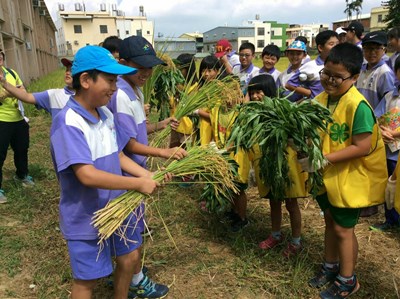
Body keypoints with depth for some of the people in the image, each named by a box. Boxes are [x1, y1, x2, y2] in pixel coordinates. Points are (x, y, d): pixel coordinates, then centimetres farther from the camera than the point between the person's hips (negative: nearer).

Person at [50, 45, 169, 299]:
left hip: (117, 207, 7)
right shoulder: (68, 122, -25)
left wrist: (147, 175, -6)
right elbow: (87, 175, -32)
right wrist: (139, 184, -26)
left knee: (130, 257, 22)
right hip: (86, 217, -7)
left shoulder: (105, 113, 1)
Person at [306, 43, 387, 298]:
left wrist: (325, 159, -26)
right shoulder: (323, 98, -2)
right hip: (329, 175, 7)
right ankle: (330, 267, 42)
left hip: (351, 178, -7)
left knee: (343, 229, 7)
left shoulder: (357, 105, -25)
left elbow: (362, 148, -26)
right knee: (330, 220, 20)